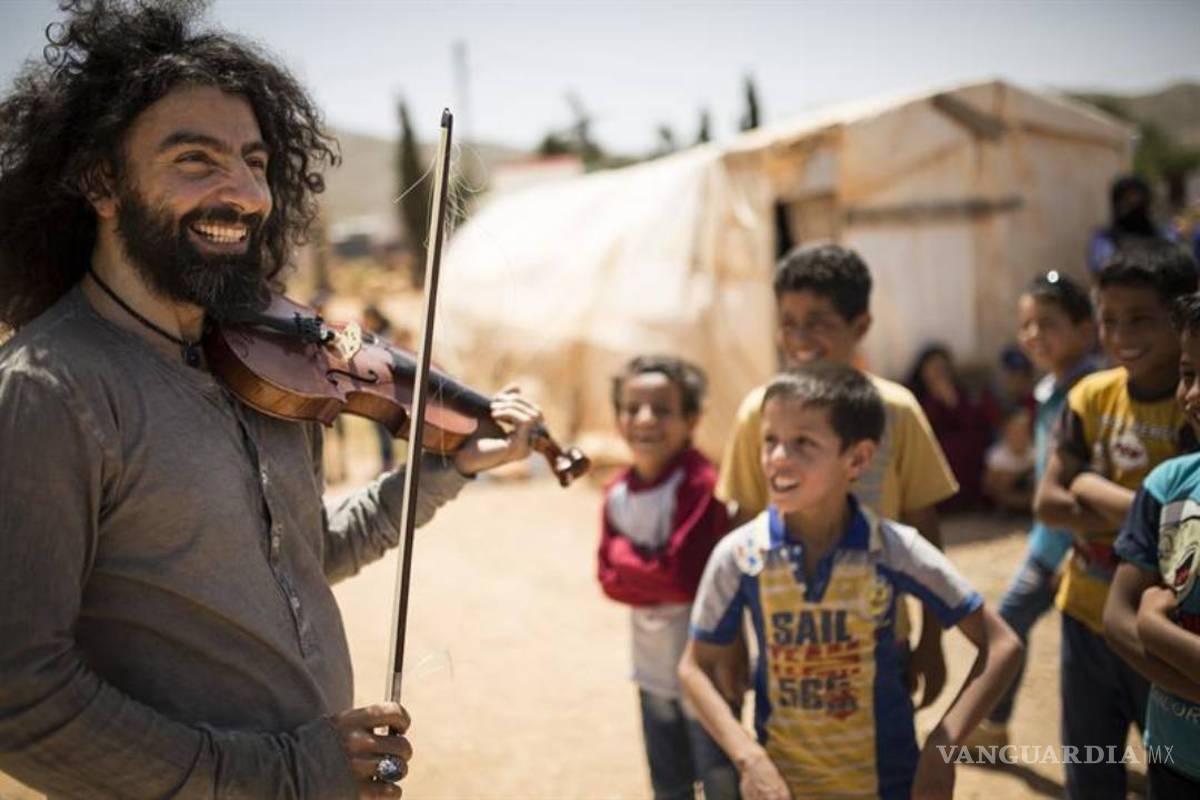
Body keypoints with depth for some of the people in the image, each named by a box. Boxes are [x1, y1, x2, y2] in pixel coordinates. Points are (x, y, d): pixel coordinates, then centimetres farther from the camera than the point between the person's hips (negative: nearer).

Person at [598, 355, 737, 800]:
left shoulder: (700, 484, -20)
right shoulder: (617, 493, 0)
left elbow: (686, 577, -25)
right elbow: (610, 578, 0)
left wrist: (626, 559, -12)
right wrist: (652, 573, -17)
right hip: (654, 666, 6)